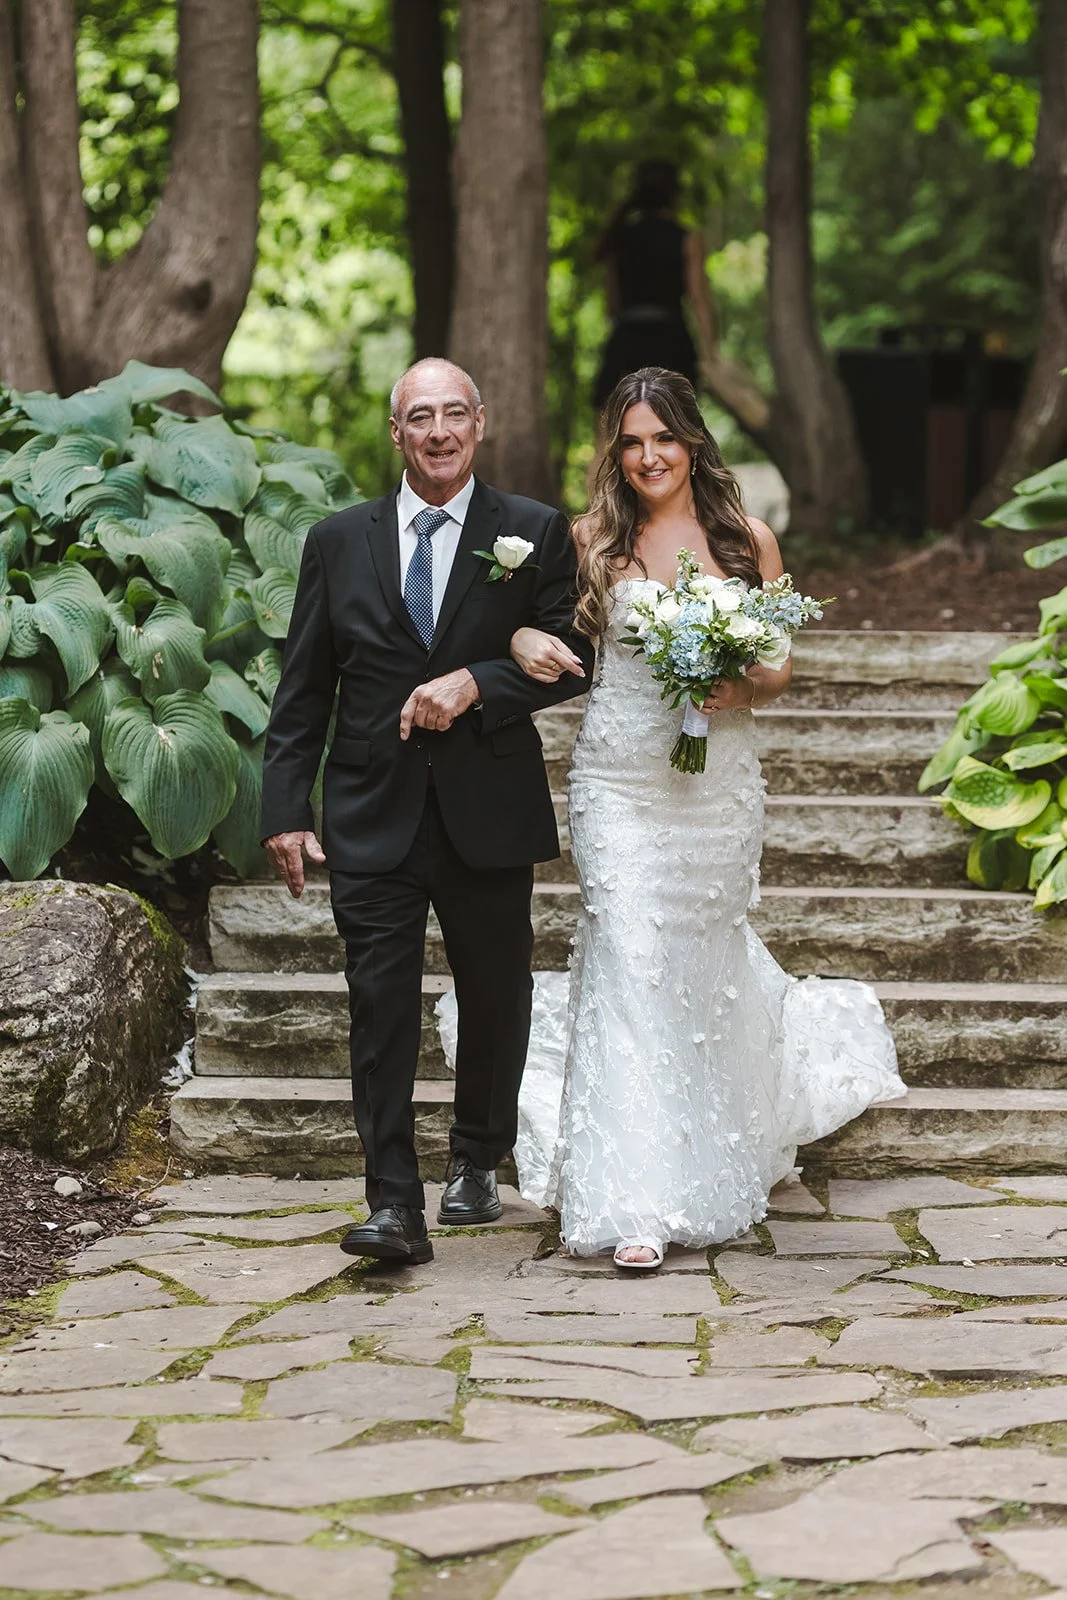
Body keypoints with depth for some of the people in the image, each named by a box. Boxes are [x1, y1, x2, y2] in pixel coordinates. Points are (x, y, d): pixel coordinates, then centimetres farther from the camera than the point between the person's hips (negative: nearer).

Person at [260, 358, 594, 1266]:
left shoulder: (536, 533, 3)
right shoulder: (339, 542, 7)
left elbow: (573, 659, -1)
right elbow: (302, 692, 6)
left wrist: (475, 683, -17)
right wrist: (287, 811, -1)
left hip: (491, 811, 0)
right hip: (373, 816, 0)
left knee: (495, 997, 12)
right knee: (381, 1006, -8)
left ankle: (476, 1165, 34)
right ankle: (395, 1206, -8)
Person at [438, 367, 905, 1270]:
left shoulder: (747, 540, 5)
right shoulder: (593, 541, 3)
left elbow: (778, 669, 8)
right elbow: (532, 618, 9)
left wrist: (744, 688, -14)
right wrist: (524, 641, -14)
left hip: (719, 781, 2)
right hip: (621, 781, -1)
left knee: (707, 952, 12)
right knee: (629, 962, -10)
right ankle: (637, 1201, -9)